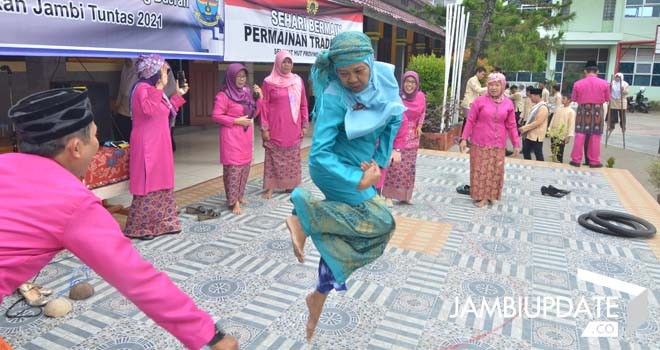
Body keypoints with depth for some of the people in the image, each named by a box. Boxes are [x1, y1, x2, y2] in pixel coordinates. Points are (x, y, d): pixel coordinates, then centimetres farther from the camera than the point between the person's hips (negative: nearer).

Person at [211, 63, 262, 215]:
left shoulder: (246, 92, 10)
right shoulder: (223, 95, -11)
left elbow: (253, 113, 14)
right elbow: (216, 116, -14)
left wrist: (259, 97, 3)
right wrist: (236, 121, -17)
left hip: (246, 136, 8)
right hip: (232, 137, -7)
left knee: (245, 166, 13)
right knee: (234, 167, -7)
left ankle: (240, 195, 26)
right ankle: (234, 201, -1)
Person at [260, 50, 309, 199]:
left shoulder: (298, 80, 7)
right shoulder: (269, 82, -4)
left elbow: (303, 104, 10)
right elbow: (264, 106, -4)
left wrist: (305, 125, 6)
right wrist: (264, 128, -9)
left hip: (294, 129, 4)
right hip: (276, 128, -3)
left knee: (293, 158, 10)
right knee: (274, 157, 2)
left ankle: (291, 185, 21)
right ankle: (270, 187, 9)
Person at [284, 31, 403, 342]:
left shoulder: (384, 77, -10)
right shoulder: (334, 97, -27)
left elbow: (394, 118, 3)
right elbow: (319, 154, -28)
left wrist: (379, 160, -4)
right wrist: (357, 180, -31)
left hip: (361, 163, 7)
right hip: (336, 168, -6)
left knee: (346, 232, 8)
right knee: (378, 222, -15)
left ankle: (320, 296, 24)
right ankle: (305, 219, -6)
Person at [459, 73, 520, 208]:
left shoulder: (508, 104, 2)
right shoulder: (480, 101, -6)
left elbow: (511, 126, 7)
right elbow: (470, 121, -4)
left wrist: (516, 144, 7)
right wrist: (464, 138, -8)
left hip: (498, 144, 3)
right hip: (479, 143, -2)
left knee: (495, 170, 9)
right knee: (480, 170, 4)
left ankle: (491, 195, 25)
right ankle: (481, 196, 17)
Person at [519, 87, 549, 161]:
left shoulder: (543, 107, -19)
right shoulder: (535, 105, 11)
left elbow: (537, 122, -24)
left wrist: (524, 128, -22)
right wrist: (524, 128, 8)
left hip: (537, 136, -10)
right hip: (530, 134, 10)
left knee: (538, 154, 1)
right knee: (525, 151, 16)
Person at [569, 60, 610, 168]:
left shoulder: (578, 83, -5)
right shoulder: (604, 83, -3)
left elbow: (574, 99, 3)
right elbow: (607, 99, 5)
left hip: (583, 110, 0)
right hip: (597, 111, 0)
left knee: (579, 135, 4)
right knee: (595, 137, 6)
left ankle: (576, 160, 6)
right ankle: (594, 161, 12)